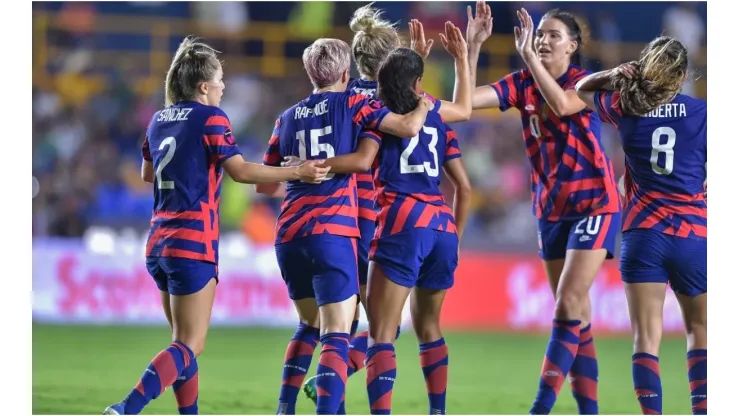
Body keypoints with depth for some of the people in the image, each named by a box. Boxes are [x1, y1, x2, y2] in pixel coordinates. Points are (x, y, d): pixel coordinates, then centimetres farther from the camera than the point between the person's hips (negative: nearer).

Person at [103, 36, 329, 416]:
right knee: (189, 346, -8)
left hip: (159, 243, 8)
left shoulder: (159, 120, 13)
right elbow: (241, 171, -16)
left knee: (183, 339, 17)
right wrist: (298, 172, -13)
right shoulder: (210, 117, -7)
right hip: (193, 245, -8)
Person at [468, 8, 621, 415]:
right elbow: (468, 100, -10)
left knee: (568, 305, -15)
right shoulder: (523, 84, 3)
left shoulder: (584, 80, -9)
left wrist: (528, 55, -35)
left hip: (593, 203, -6)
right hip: (551, 209, 6)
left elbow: (562, 104, -32)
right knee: (576, 317, 6)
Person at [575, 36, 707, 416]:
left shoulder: (626, 109, 3)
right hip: (694, 237, 0)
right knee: (700, 331, 14)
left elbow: (582, 89, 22)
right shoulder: (701, 112, -2)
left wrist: (618, 75, 7)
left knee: (647, 336, -2)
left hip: (643, 235, 0)